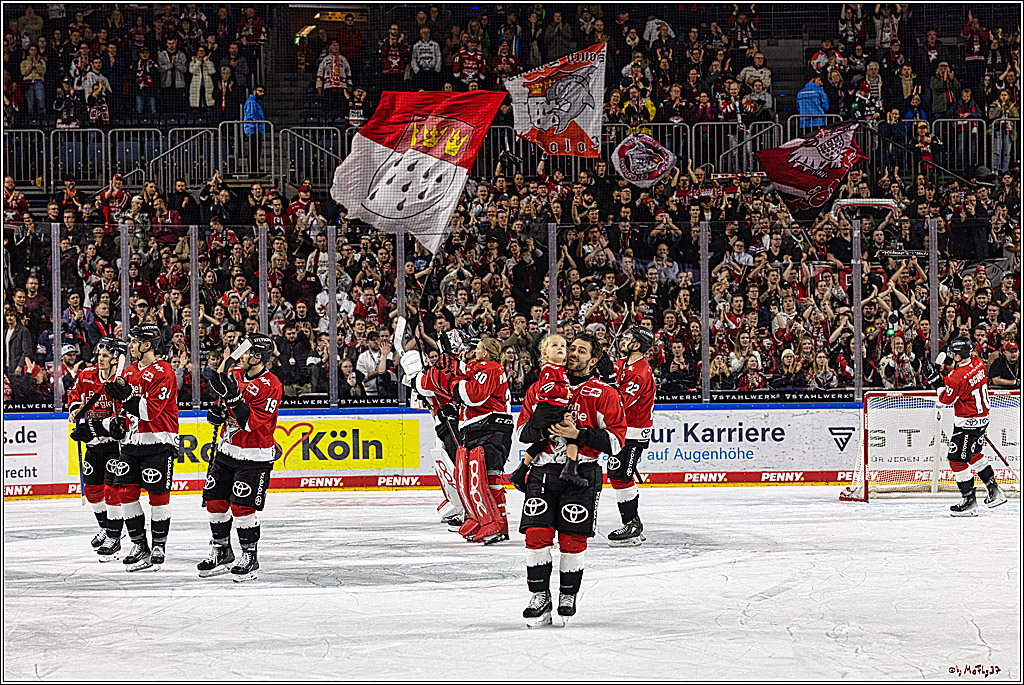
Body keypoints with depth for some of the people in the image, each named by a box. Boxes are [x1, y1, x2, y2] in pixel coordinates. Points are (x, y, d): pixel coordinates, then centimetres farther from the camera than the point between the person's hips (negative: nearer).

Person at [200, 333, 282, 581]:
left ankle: (249, 557, 5)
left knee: (242, 507, -10)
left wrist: (233, 396, -32)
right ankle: (221, 551, 26)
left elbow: (252, 422, -25)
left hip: (254, 457, -7)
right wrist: (217, 411, -4)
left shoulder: (270, 386, -18)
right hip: (227, 449, 7)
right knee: (215, 501, 10)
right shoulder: (235, 374, 3)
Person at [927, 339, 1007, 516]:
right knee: (973, 453, 25)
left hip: (967, 423, -9)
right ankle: (994, 491, 29)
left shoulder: (957, 377, -26)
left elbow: (946, 399, -13)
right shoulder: (978, 363, -1)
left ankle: (970, 501, 1)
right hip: (982, 416, 9)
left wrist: (938, 380, -5)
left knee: (957, 459, -1)